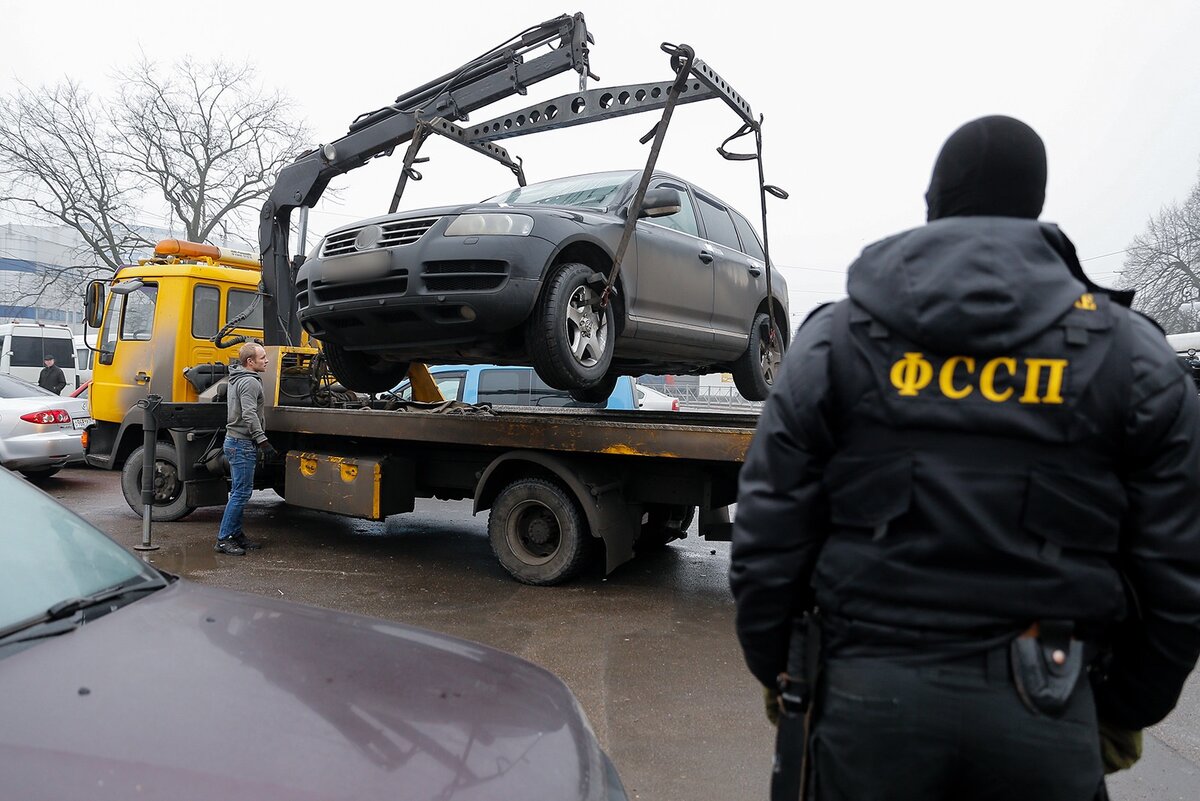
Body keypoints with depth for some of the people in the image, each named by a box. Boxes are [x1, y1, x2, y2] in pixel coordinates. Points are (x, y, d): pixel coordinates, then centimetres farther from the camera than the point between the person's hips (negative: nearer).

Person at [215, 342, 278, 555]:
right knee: (241, 492, -8)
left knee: (239, 492, 14)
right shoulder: (250, 382, -15)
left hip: (234, 441, 11)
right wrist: (263, 441, -26)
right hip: (242, 444, -11)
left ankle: (236, 534, 20)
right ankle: (223, 539, -5)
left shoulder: (237, 379, 19)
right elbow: (249, 415, -25)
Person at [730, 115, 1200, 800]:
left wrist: (780, 674, 11)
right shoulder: (1133, 356, 1)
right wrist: (1127, 710, 17)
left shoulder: (834, 340, -3)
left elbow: (767, 543, -4)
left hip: (868, 692, 0)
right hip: (1047, 713, 1)